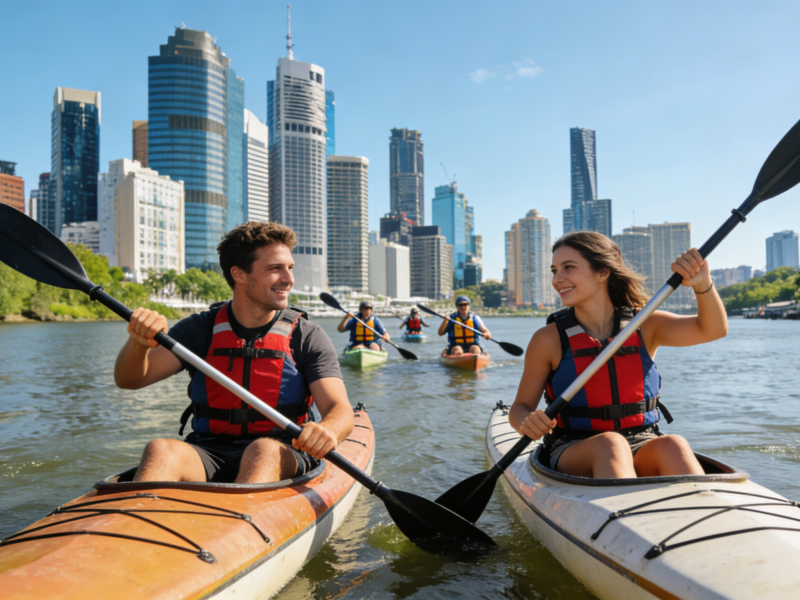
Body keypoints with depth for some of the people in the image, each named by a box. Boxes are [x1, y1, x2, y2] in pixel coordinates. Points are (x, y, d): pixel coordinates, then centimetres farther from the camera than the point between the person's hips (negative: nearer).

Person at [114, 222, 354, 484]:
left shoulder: (307, 337, 2)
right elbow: (129, 380, -1)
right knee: (160, 450, -28)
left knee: (264, 451, -34)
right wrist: (139, 342, -25)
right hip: (207, 454, 2)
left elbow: (340, 410, -8)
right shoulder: (200, 329, 6)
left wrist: (326, 431, -33)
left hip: (281, 458, -1)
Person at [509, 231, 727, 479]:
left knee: (673, 446, -29)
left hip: (643, 449, 2)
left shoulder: (645, 326, 4)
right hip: (574, 453, -2)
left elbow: (713, 330, -8)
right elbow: (520, 407, 2)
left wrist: (702, 285, -26)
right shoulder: (549, 339, -3)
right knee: (610, 443, -33)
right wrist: (528, 423, -22)